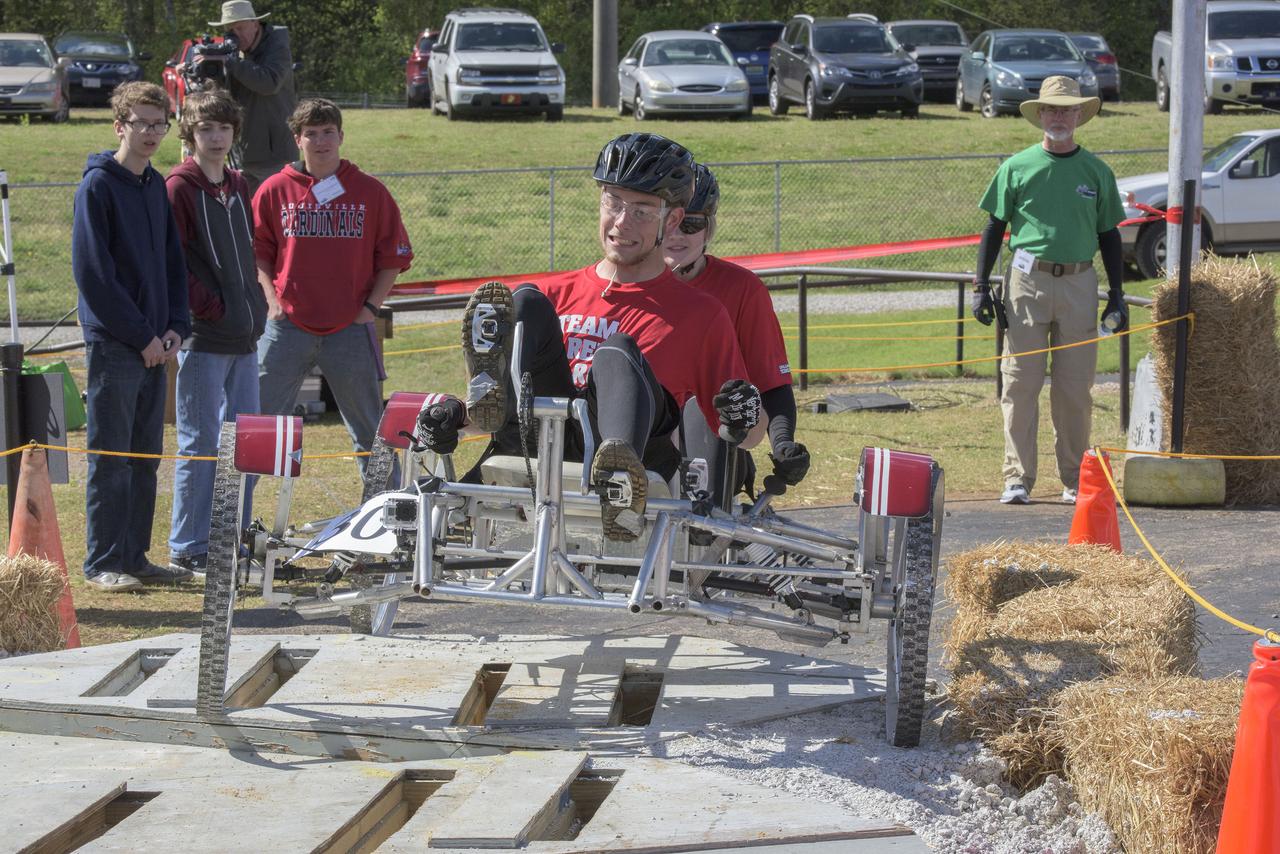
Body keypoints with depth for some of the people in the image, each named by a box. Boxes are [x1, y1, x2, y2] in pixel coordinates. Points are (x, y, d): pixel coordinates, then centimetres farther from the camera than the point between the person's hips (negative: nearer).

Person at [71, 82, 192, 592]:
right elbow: (92, 271, -14)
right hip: (113, 344, -7)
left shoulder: (156, 186, 14)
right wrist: (141, 335, -13)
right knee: (110, 458, -3)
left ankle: (134, 557, 18)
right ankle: (103, 564, 3)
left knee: (146, 458, 10)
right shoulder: (98, 185, -8)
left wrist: (175, 327, 3)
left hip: (154, 345, 7)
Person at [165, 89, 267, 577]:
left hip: (245, 336, 7)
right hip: (203, 338, -7)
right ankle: (188, 550, 3)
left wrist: (256, 308, 10)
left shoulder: (238, 187, 15)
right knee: (200, 444, -3)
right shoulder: (179, 188, -7)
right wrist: (214, 309, -14)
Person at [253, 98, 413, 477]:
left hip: (350, 328, 0)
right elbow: (258, 251, 9)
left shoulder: (370, 192, 4)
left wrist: (371, 305, -1)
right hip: (287, 326, 0)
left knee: (370, 430, 8)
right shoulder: (275, 190, 4)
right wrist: (272, 300, -3)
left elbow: (393, 256, 8)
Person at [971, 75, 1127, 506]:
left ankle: (1075, 479, 12)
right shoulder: (1017, 167, 5)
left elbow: (1108, 236, 14)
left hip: (1079, 283, 1)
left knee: (1075, 389, 4)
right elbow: (994, 227, 8)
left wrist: (1117, 296, 10)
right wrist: (981, 285, 1)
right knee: (1020, 384, -4)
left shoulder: (1097, 172, 10)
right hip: (1027, 281, -1)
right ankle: (1018, 478, -1)